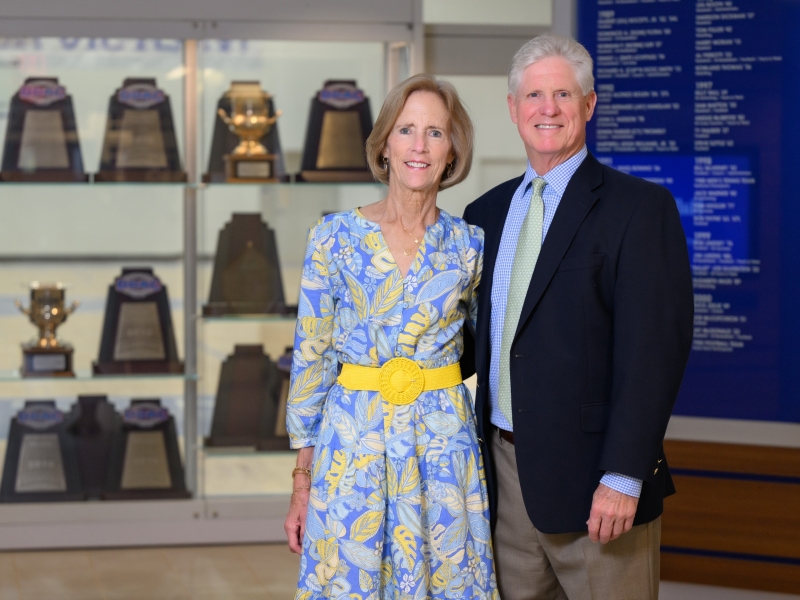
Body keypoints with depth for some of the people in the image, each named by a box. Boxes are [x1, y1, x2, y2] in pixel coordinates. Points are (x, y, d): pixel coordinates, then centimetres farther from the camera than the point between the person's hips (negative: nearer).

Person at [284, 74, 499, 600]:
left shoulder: (471, 246, 2)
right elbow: (310, 356, 0)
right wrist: (302, 479, -1)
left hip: (443, 444, 1)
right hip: (353, 442, -1)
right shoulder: (335, 236, -2)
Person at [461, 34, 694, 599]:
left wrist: (623, 478, -19)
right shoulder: (486, 212, 13)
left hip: (593, 480, -5)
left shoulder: (639, 207, -7)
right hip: (503, 470, 6)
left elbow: (654, 349, -13)